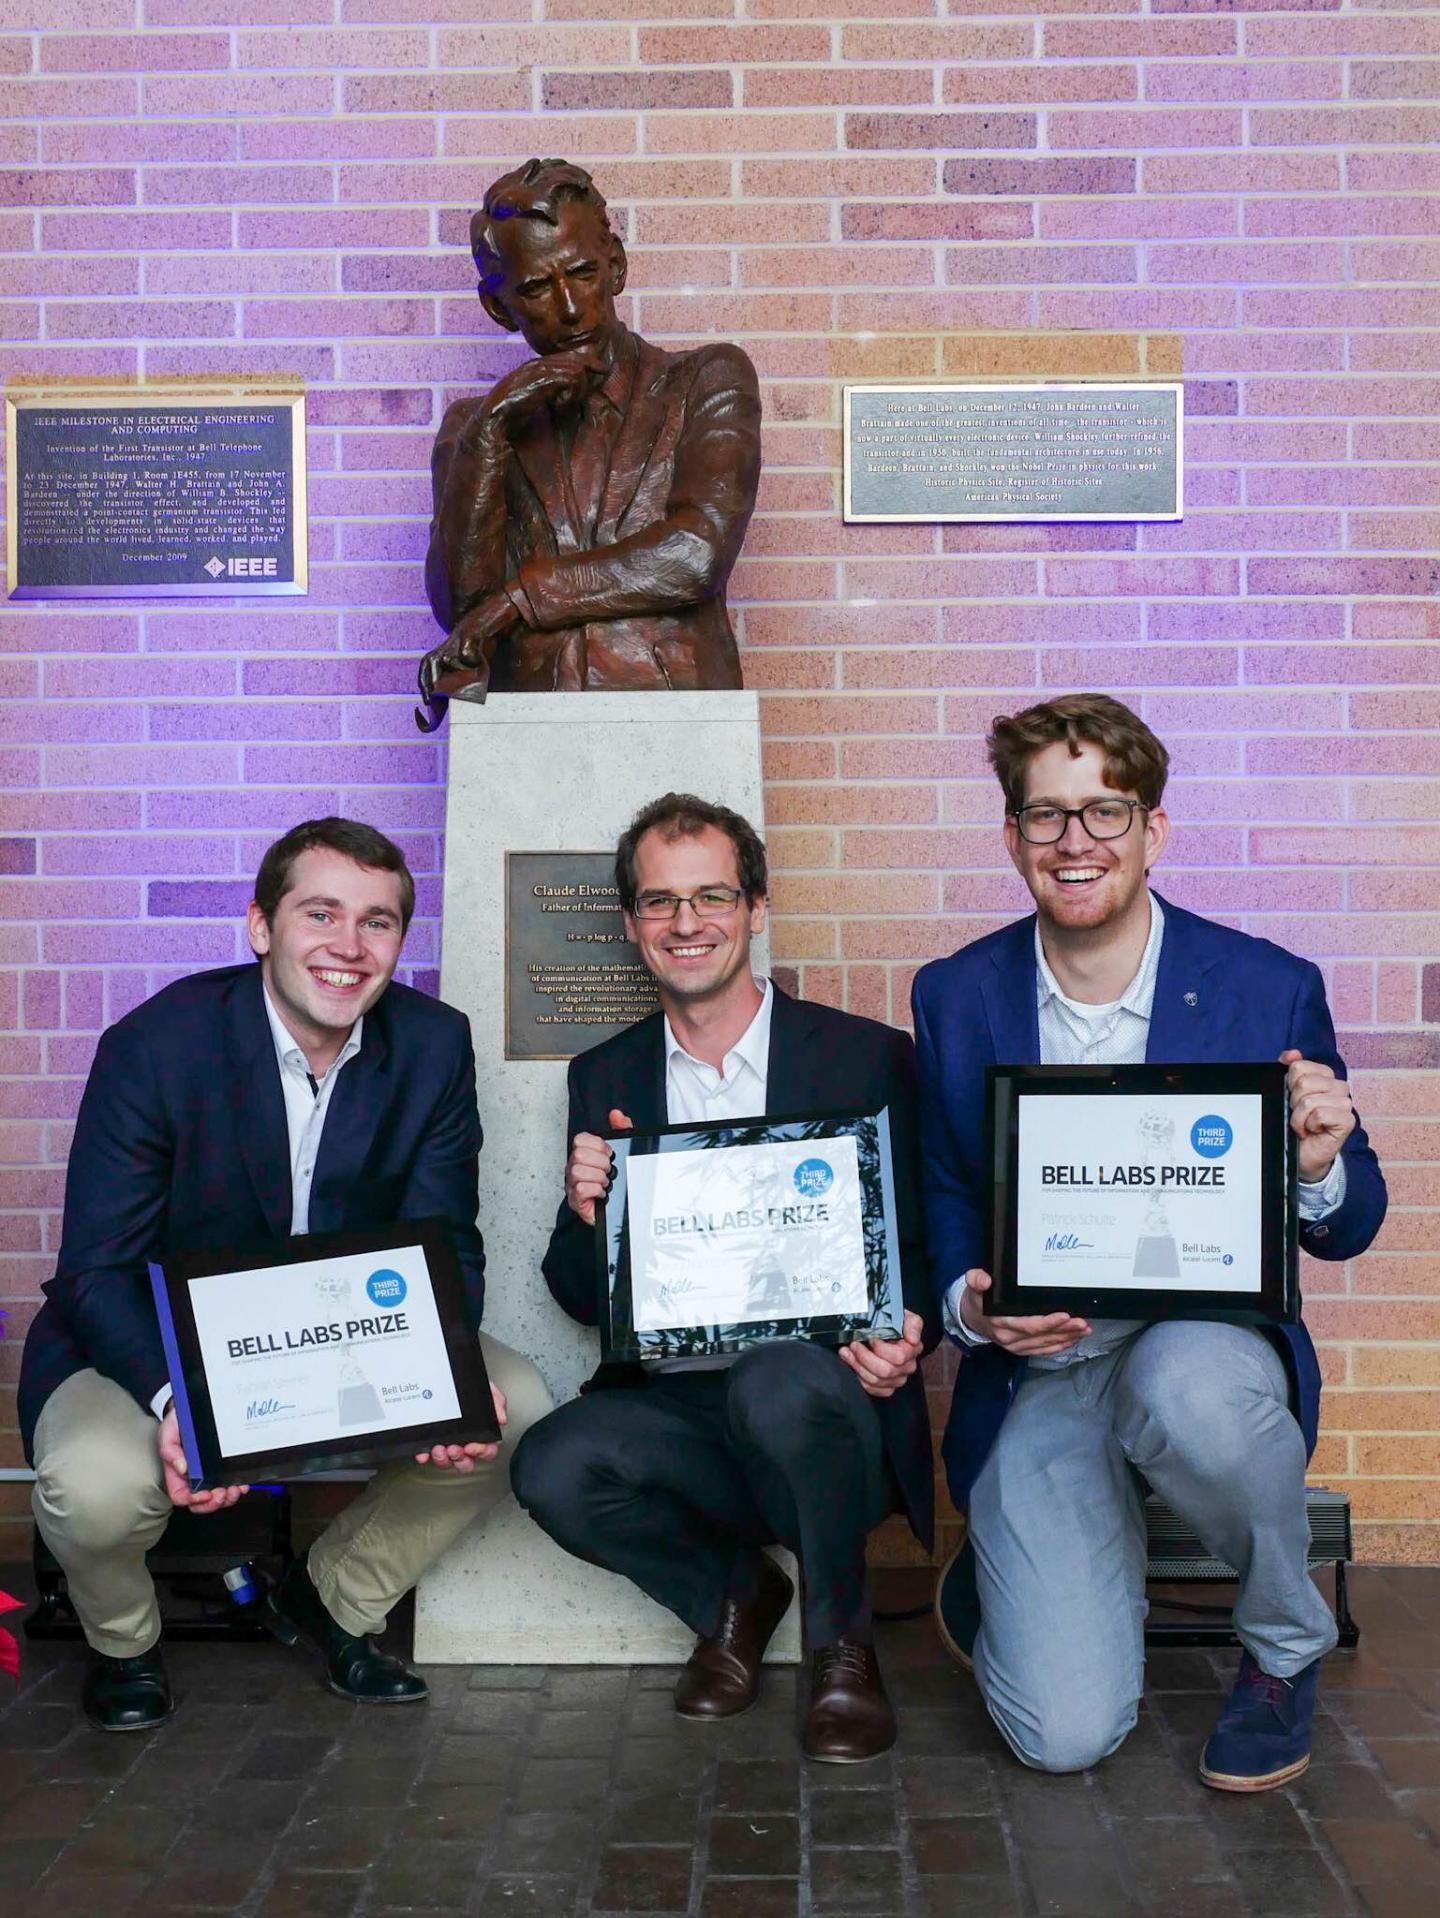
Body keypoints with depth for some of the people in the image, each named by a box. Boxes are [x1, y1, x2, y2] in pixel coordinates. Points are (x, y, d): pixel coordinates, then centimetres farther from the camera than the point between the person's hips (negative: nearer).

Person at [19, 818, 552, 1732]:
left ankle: (333, 1597, 11)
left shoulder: (434, 1046, -8)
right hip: (153, 1349, -3)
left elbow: (446, 1251, -4)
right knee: (97, 1481, -33)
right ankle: (124, 1641, 7)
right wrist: (173, 1402, -38)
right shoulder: (157, 1043, -19)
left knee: (519, 1408, -17)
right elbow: (97, 1271, -18)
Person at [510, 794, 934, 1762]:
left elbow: (923, 1250, 4)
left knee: (777, 1382, -35)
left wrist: (900, 1336, -20)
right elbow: (584, 1300, 11)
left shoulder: (868, 1058, 1)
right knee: (552, 1468, -26)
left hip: (821, 1401, -3)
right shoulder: (605, 1079, 10)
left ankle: (842, 1641, -4)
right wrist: (586, 1215, -13)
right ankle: (734, 1593, 7)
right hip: (672, 1409, 3)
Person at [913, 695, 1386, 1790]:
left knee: (1189, 1388, -39)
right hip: (1036, 1377, 1)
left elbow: (1344, 1235, 2)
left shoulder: (1269, 989, -5)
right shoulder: (954, 998, 0)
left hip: (1206, 1340, 0)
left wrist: (1322, 1164, -21)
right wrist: (971, 1305, -12)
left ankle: (1287, 1645, -5)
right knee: (1064, 1734, -15)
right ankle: (1002, 1569, 22)